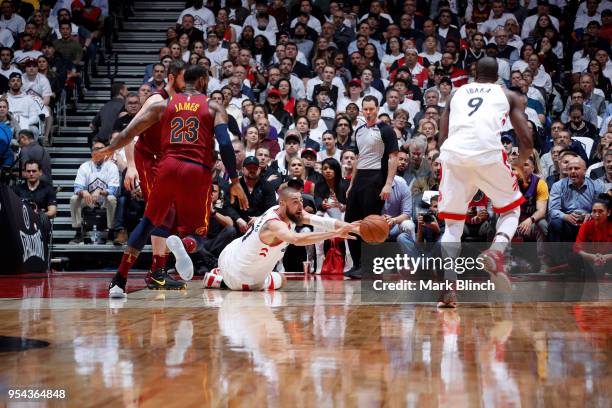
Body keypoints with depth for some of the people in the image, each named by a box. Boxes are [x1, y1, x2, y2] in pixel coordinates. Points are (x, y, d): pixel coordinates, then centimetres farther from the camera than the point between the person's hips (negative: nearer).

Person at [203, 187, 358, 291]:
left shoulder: (282, 210, -8)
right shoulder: (275, 224, -32)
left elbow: (319, 221, -14)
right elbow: (296, 239, -53)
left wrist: (349, 227, -25)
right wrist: (336, 233, -57)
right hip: (240, 278, -8)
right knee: (281, 280, 17)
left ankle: (220, 273, 32)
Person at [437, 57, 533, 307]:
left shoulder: (456, 93, 29)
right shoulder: (508, 96, 24)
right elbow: (526, 141, 15)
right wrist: (521, 165, 35)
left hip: (453, 155, 2)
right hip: (488, 154, -2)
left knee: (453, 224, 18)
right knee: (511, 209, 23)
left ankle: (448, 288, -1)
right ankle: (496, 251, -7)